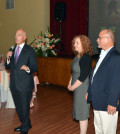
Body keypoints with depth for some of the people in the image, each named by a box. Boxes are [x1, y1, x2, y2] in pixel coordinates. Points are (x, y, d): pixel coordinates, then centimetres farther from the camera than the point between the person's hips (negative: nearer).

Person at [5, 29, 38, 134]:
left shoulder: (30, 50, -8)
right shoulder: (12, 50, 9)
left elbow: (35, 67, -11)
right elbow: (7, 67, 9)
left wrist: (28, 68, -32)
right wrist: (8, 58, -11)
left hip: (25, 84, -6)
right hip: (14, 84, 6)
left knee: (25, 107, 5)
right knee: (18, 107, 19)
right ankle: (26, 124, 40)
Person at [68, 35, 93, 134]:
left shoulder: (85, 58, -19)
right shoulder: (77, 56, 8)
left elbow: (83, 76, -22)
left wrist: (72, 87, -14)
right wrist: (70, 83, 5)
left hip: (82, 88, -9)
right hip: (77, 88, 9)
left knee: (82, 112, 1)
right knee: (80, 111, 17)